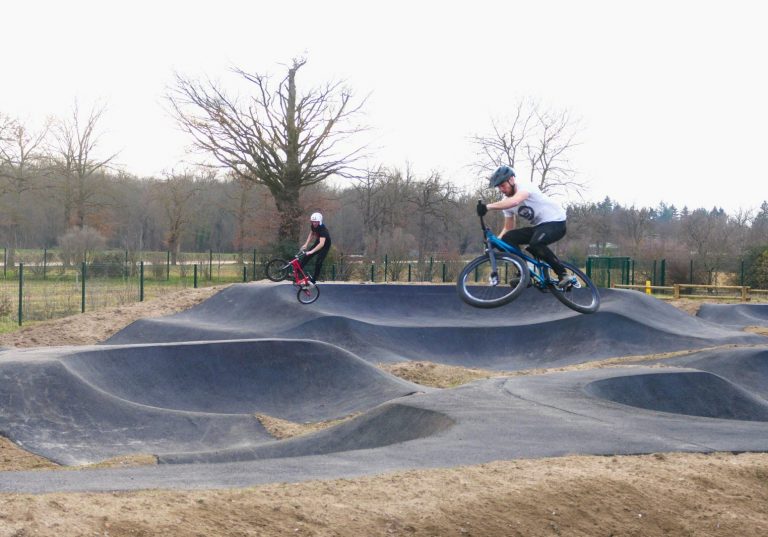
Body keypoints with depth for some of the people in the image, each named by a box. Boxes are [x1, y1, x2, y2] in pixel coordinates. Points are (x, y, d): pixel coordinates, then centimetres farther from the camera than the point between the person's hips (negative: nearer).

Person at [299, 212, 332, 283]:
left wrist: (311, 251, -54)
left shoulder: (322, 229, -38)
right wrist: (306, 244, -2)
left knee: (318, 262, -16)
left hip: (325, 245, -7)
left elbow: (322, 244, -48)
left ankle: (314, 279, -5)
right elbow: (311, 233, 8)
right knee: (306, 256, -1)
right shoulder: (313, 225, -15)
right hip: (318, 242, 7)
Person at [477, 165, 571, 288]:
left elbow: (514, 201, -43)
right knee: (507, 239, -11)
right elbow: (508, 228, 10)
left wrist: (488, 207, -52)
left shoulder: (525, 186, -20)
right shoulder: (506, 201, 3)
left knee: (535, 244, -36)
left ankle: (563, 275, -21)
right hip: (538, 227, 8)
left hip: (556, 223, -8)